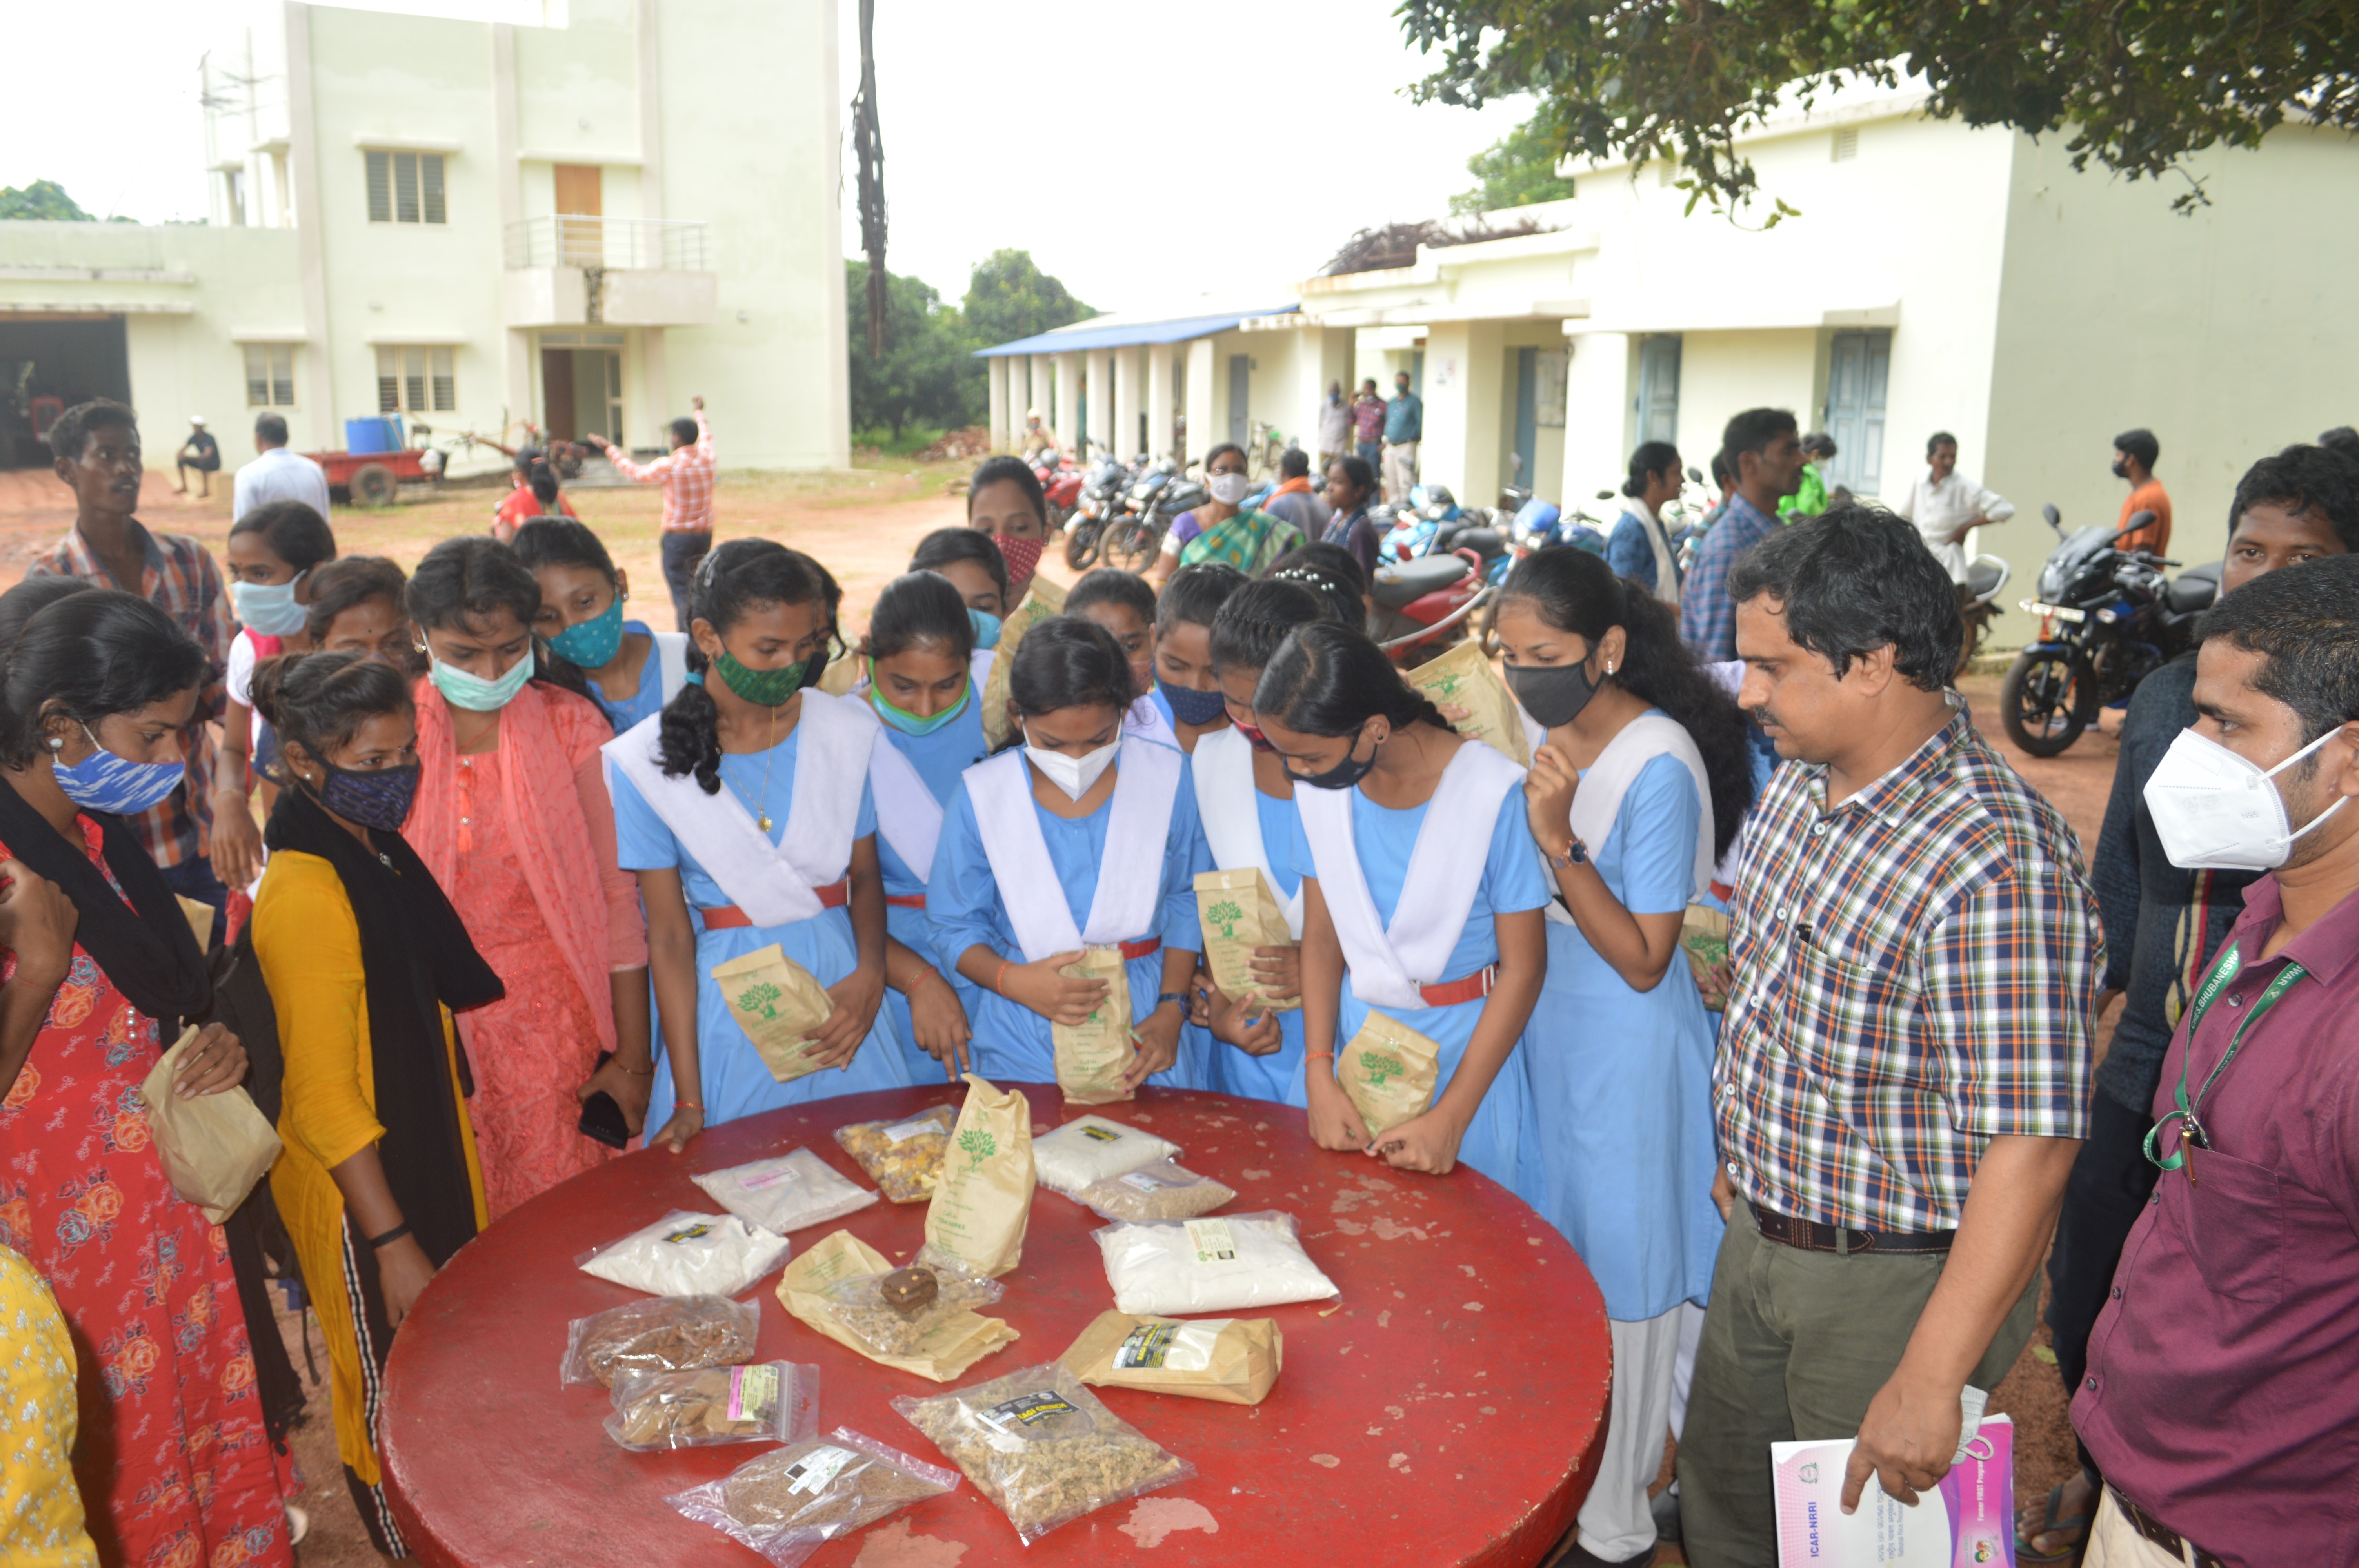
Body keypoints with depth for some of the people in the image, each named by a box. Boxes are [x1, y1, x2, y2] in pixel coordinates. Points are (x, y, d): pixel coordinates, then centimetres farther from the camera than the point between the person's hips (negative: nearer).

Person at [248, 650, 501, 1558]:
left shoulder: (377, 850, 2)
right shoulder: (307, 893, -25)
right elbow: (320, 1094, -23)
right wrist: (392, 1243, -21)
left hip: (430, 1155, 9)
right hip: (360, 1189, -9)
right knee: (395, 1390, 11)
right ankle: (407, 1542, 32)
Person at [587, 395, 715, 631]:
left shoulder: (669, 465, -13)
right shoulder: (708, 459, 0)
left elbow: (636, 472, 3)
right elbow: (706, 437, 24)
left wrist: (610, 449, 16)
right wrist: (699, 413, 43)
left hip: (677, 535, -5)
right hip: (705, 534, 5)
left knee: (680, 589, -2)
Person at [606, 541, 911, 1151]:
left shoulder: (846, 732, -3)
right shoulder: (646, 762, -9)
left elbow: (865, 873, 7)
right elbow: (669, 935, -7)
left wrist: (871, 974, -13)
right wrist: (689, 1101, -7)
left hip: (840, 984, 2)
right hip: (725, 1002, -2)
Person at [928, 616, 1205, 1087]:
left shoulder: (1167, 779, -5)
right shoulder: (982, 796, -8)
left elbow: (1187, 902, 6)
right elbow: (957, 926, 0)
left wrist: (1172, 1008, -4)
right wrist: (1013, 981, -19)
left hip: (1141, 1035, 1)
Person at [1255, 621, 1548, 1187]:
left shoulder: (1493, 793, -20)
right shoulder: (1319, 787, -5)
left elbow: (1523, 967, -14)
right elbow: (1321, 934, 3)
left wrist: (1450, 1118, -15)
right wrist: (1319, 1077, -8)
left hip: (1464, 1049, -4)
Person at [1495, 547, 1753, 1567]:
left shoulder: (1660, 767, -23)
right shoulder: (1540, 725, 0)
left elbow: (1644, 962, -22)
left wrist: (1559, 840, -30)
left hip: (1625, 1045, -7)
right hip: (1539, 1022, 8)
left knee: (1619, 1282, 8)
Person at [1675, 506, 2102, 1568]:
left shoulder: (1997, 865, -30)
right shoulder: (1800, 783, -1)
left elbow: (2030, 1150, -30)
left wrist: (1929, 1382, -27)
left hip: (1894, 1282, -8)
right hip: (1757, 1239, 8)